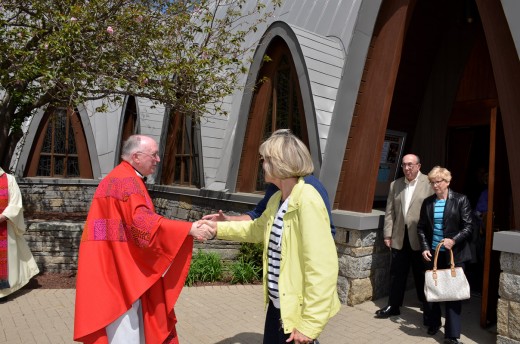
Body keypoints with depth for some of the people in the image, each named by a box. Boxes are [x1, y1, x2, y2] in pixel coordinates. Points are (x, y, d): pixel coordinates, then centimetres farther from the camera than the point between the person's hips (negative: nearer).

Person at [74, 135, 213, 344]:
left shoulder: (127, 179, 16)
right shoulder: (125, 180, -18)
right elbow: (141, 220, -30)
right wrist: (189, 229, -31)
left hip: (122, 263, 11)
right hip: (116, 265, -11)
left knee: (133, 323, 17)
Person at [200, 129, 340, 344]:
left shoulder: (307, 201, -24)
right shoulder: (276, 199, 4)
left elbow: (322, 268, -26)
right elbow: (257, 229, 24)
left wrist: (309, 325, -22)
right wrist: (218, 228, 19)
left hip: (297, 310, -8)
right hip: (276, 303, 8)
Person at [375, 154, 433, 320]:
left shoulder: (429, 183, -5)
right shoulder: (395, 185, 10)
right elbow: (390, 212, 9)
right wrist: (388, 234, 5)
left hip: (420, 238, -4)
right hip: (399, 238, 4)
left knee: (422, 275, 10)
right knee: (396, 274, 12)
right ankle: (393, 306, 25)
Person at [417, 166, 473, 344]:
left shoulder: (461, 200, -6)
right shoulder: (428, 202, 4)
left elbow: (468, 227, -7)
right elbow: (421, 227, 9)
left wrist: (454, 240, -23)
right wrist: (425, 247, -2)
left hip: (454, 254, -4)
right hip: (432, 253, 4)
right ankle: (434, 323, 34)